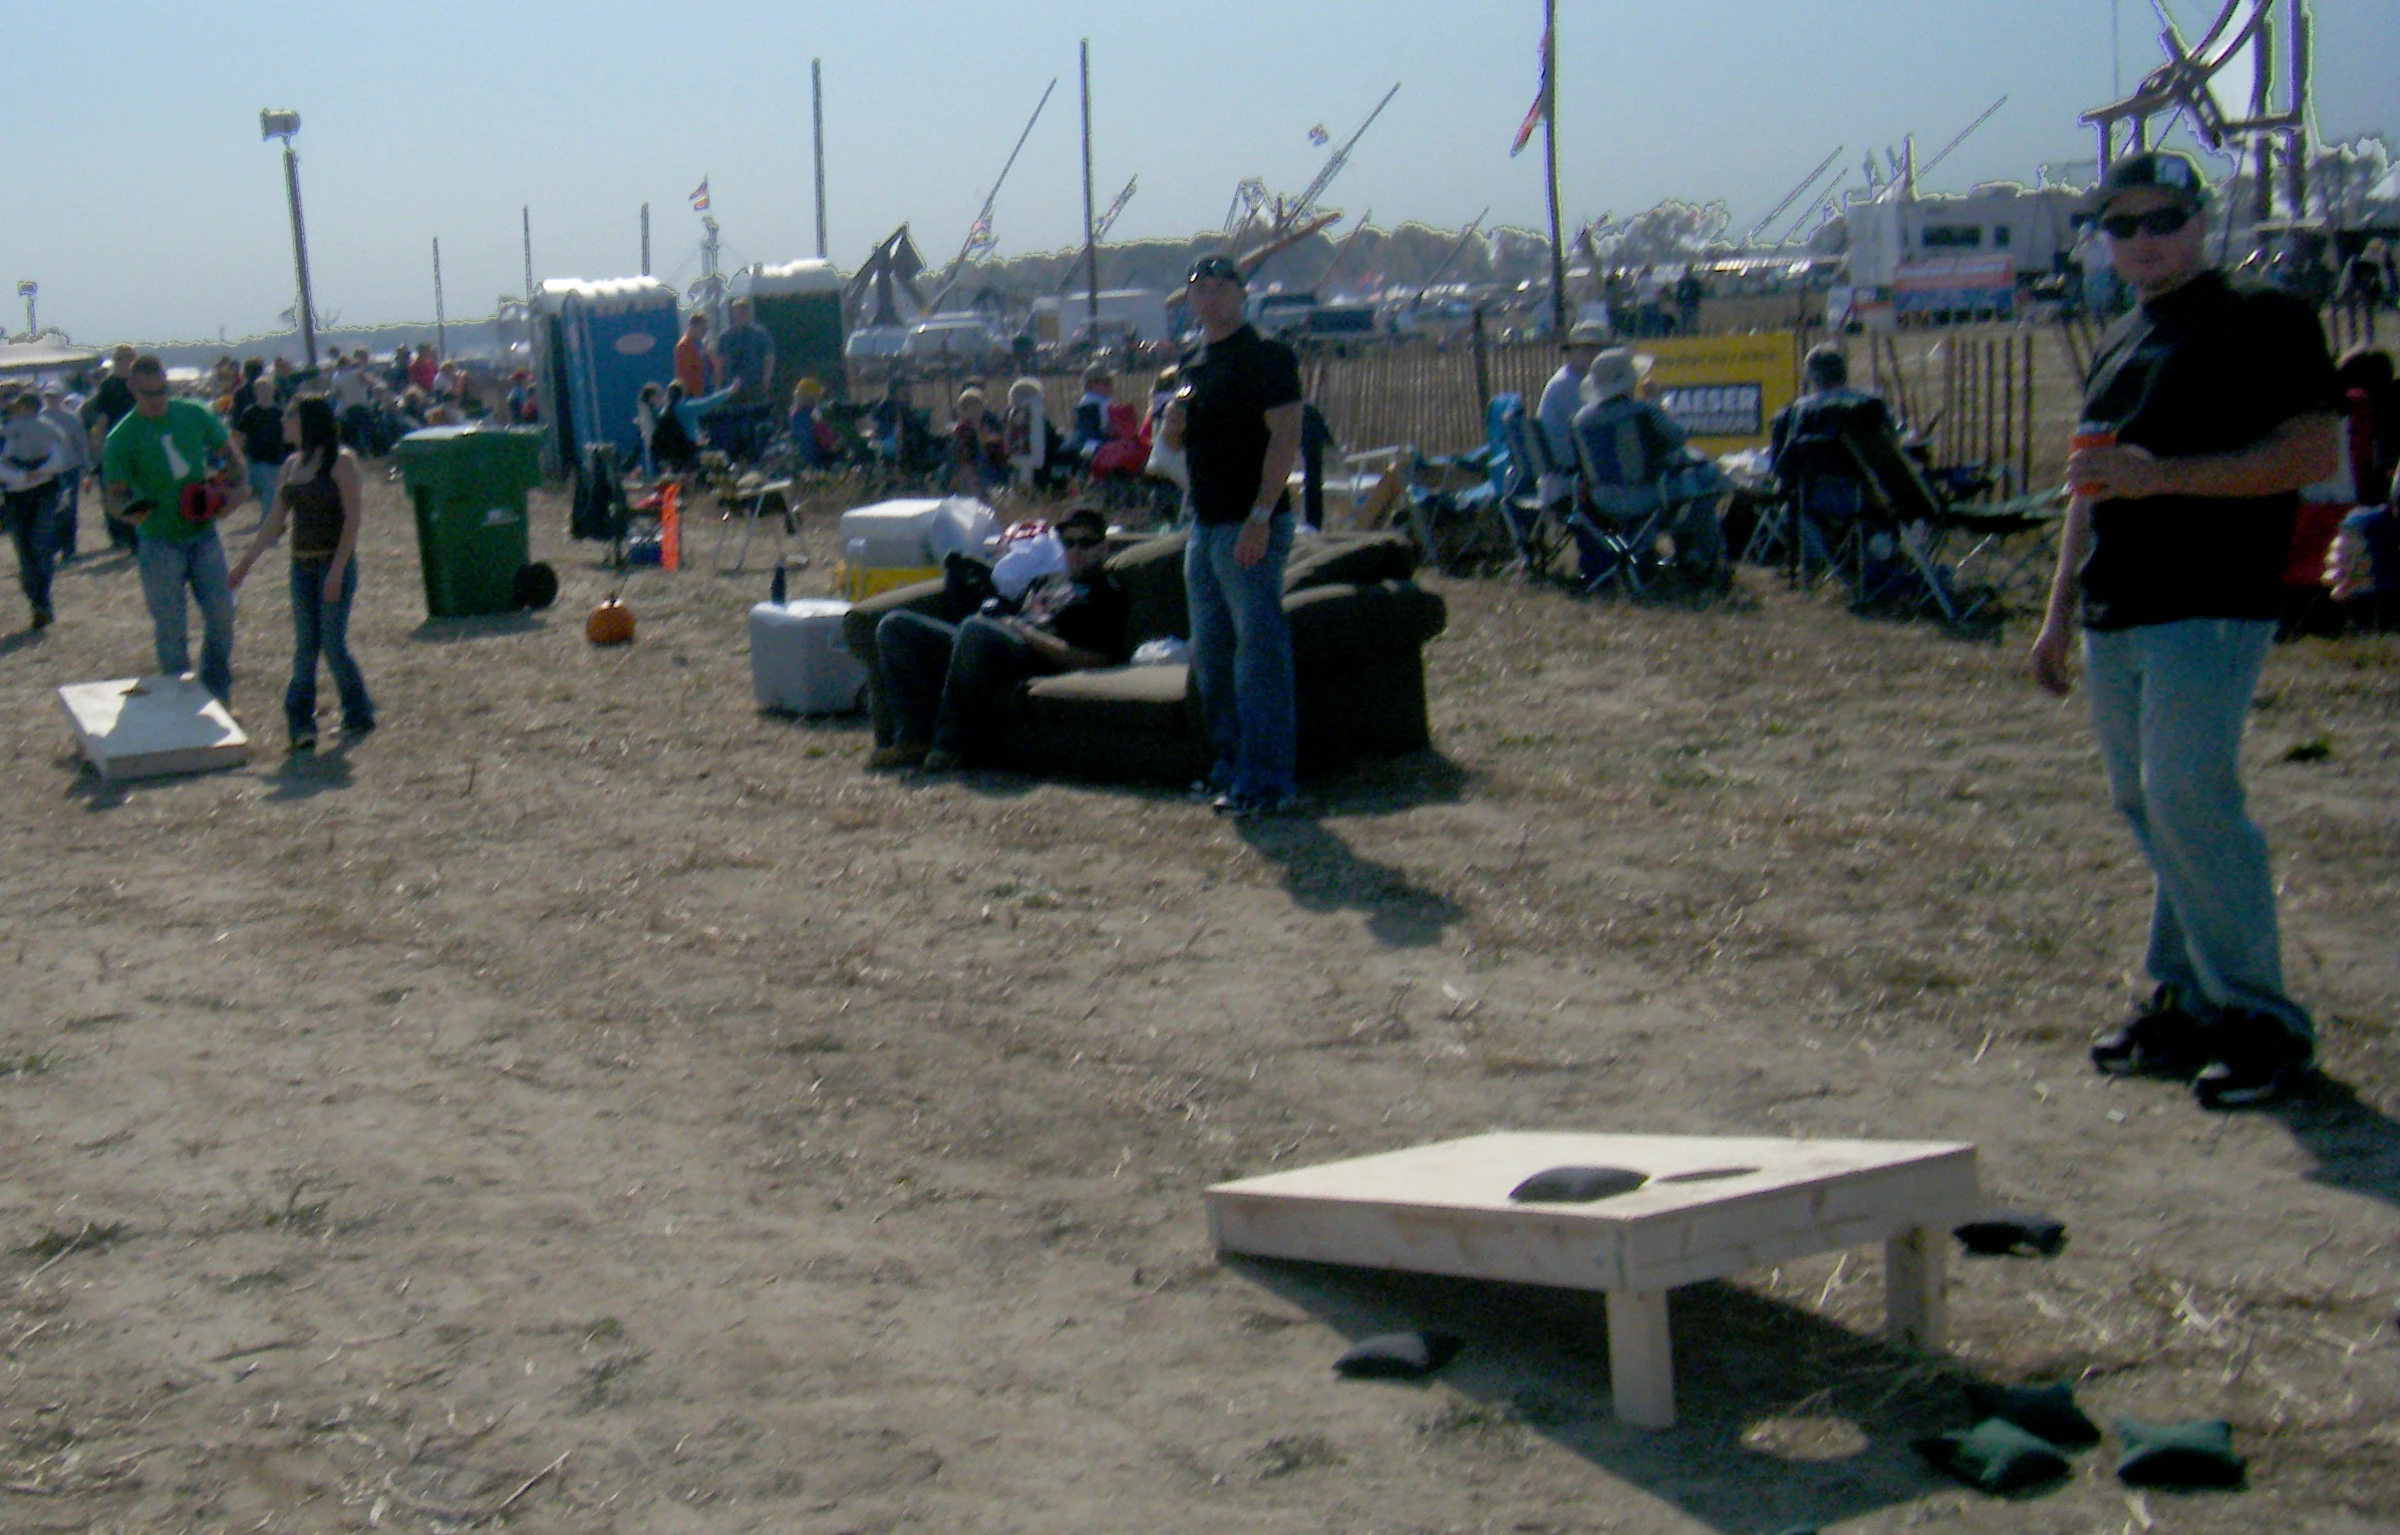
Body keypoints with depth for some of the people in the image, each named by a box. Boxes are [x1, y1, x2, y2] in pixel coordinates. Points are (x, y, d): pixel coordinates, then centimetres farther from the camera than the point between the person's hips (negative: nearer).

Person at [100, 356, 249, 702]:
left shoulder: (193, 416, 1)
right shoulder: (122, 439, -8)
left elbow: (230, 453, 13)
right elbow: (113, 494, -8)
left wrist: (234, 479, -7)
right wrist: (126, 510, -30)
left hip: (203, 534, 3)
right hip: (159, 543, -3)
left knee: (221, 616, 5)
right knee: (170, 631, 1)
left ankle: (216, 694, 23)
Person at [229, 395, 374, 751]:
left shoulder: (340, 461, -9)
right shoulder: (291, 465, 11)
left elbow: (353, 518, -13)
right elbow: (274, 523, 17)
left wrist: (337, 570, -19)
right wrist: (244, 564, 16)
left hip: (335, 563, -6)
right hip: (302, 565, 6)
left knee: (333, 643, -5)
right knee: (305, 645, 4)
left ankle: (358, 715, 12)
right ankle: (299, 722, 4)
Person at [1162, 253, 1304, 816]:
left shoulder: (1267, 356, -9)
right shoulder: (1190, 363, 17)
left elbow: (1285, 436, -16)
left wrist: (1260, 516, -23)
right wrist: (1174, 421, 0)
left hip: (1251, 526, -9)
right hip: (1205, 525, 9)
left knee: (1259, 650, -9)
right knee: (1210, 654, 13)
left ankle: (1267, 781, -7)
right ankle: (1232, 765, 22)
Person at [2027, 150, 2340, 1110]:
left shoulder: (2262, 322, -4)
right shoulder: (2118, 345, 21)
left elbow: (2312, 455, -14)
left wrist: (2162, 475, -20)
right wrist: (2060, 612, 22)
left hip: (2211, 607, -8)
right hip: (2116, 617, 8)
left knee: (2188, 797, -15)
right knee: (2145, 805, 9)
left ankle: (2261, 1020, -8)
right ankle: (2187, 1003, 17)